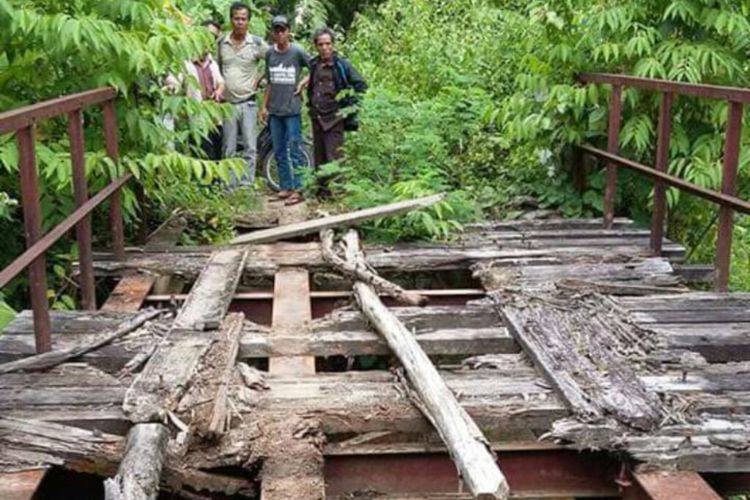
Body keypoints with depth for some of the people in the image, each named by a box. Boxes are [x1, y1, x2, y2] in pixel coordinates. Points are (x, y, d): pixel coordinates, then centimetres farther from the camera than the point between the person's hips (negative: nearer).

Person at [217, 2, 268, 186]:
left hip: (247, 103, -2)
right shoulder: (221, 42, 4)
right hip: (228, 103, 2)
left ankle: (247, 184, 3)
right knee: (228, 149, 7)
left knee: (249, 147, -2)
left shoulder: (257, 43, -4)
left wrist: (258, 78, 0)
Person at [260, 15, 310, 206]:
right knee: (279, 152, 9)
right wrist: (264, 106, 14)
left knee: (295, 151, -5)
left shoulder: (297, 52, -5)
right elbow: (269, 83, 15)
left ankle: (298, 190, -1)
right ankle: (285, 187, 17)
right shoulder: (270, 54, 9)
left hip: (292, 110, -5)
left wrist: (303, 83, -5)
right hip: (274, 111, 5)